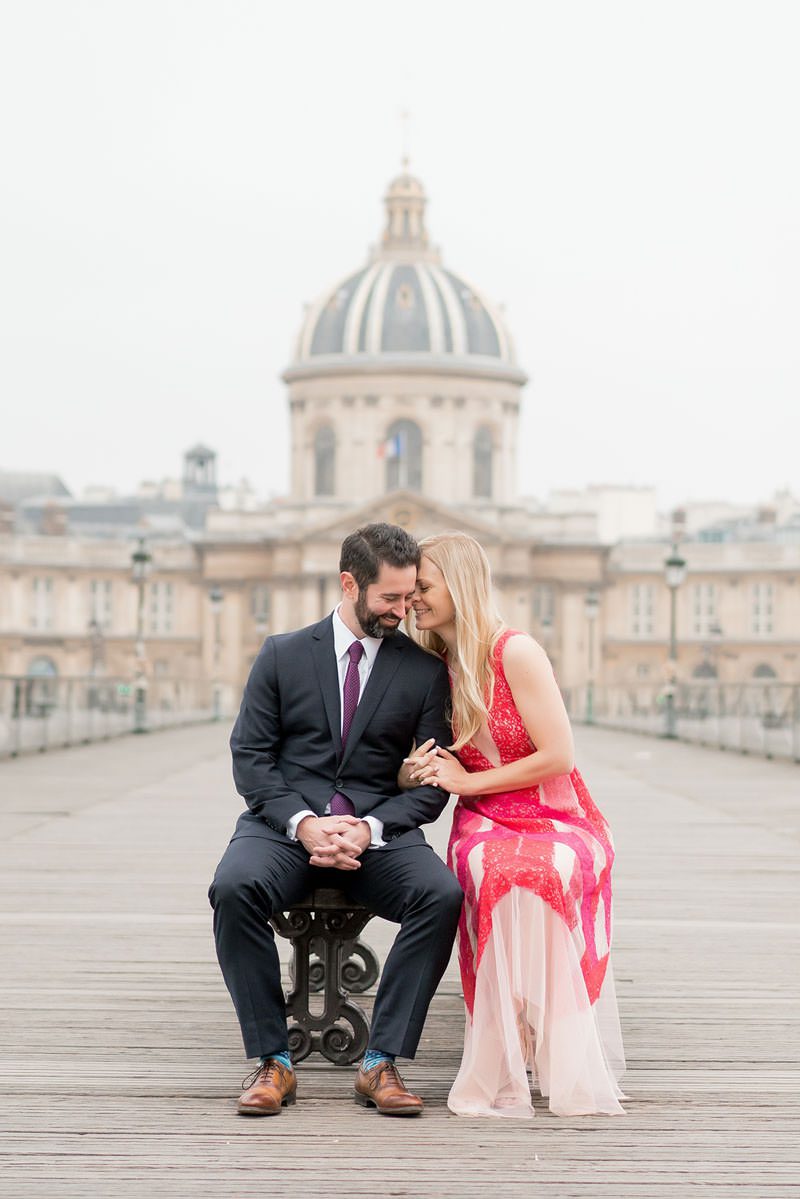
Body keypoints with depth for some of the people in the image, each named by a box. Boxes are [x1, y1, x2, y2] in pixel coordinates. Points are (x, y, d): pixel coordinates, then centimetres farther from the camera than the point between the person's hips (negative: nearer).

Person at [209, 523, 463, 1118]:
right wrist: (301, 822, -14)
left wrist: (369, 828, -14)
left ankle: (381, 1064, -22)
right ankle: (272, 1062, -22)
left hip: (379, 832, 1)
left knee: (443, 894, -31)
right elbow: (250, 756, 3)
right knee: (234, 887, -33)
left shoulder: (426, 671, 8)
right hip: (286, 823, 0)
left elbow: (432, 782, 5)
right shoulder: (283, 655, 7)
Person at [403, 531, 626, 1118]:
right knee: (491, 868, -34)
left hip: (556, 821, -4)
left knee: (532, 873, -39)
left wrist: (469, 782, -9)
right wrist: (419, 771, -2)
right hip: (485, 826, 4)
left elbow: (558, 756, -14)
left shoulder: (517, 653, -11)